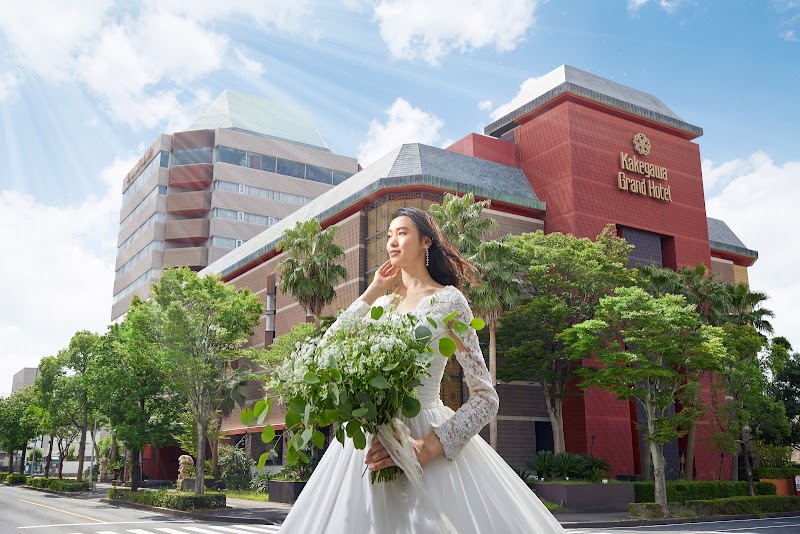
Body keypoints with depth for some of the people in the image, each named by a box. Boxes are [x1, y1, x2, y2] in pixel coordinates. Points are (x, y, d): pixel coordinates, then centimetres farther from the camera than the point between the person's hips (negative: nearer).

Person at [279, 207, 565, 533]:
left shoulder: (448, 300, -5)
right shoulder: (383, 303, 12)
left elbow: (485, 397, -10)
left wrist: (428, 447, -22)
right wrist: (371, 293, 2)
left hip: (422, 431, -5)